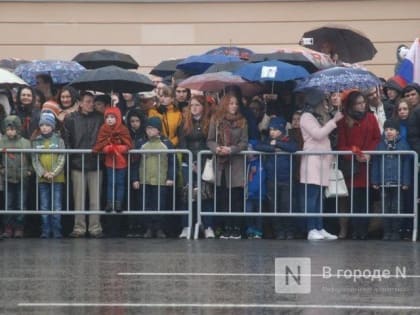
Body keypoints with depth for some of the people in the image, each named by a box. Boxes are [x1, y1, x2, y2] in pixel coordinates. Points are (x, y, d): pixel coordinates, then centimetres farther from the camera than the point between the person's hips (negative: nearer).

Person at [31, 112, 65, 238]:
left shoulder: (58, 140, 1)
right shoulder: (36, 141, 7)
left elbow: (62, 159, -3)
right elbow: (35, 160, 2)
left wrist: (53, 173, -16)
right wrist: (43, 173, -12)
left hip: (57, 178, -2)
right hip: (42, 178, 2)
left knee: (57, 206, -1)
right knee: (44, 206, 4)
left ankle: (57, 230, 3)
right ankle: (46, 230, 8)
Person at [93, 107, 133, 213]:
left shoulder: (123, 130, -8)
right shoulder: (103, 130, -1)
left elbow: (128, 145, -11)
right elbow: (99, 145, -7)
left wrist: (117, 148, -21)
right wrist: (107, 148, -23)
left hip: (121, 161, -1)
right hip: (110, 160, 1)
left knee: (120, 183, 5)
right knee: (110, 183, 6)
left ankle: (119, 203, 9)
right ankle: (109, 203, 10)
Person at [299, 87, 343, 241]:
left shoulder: (319, 117, 23)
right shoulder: (307, 116, -4)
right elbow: (318, 134, -15)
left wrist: (332, 120, 14)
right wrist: (333, 120, -12)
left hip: (322, 161, 9)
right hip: (312, 161, -9)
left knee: (319, 197, 6)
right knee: (311, 197, -11)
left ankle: (320, 229, 5)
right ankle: (311, 230, -13)